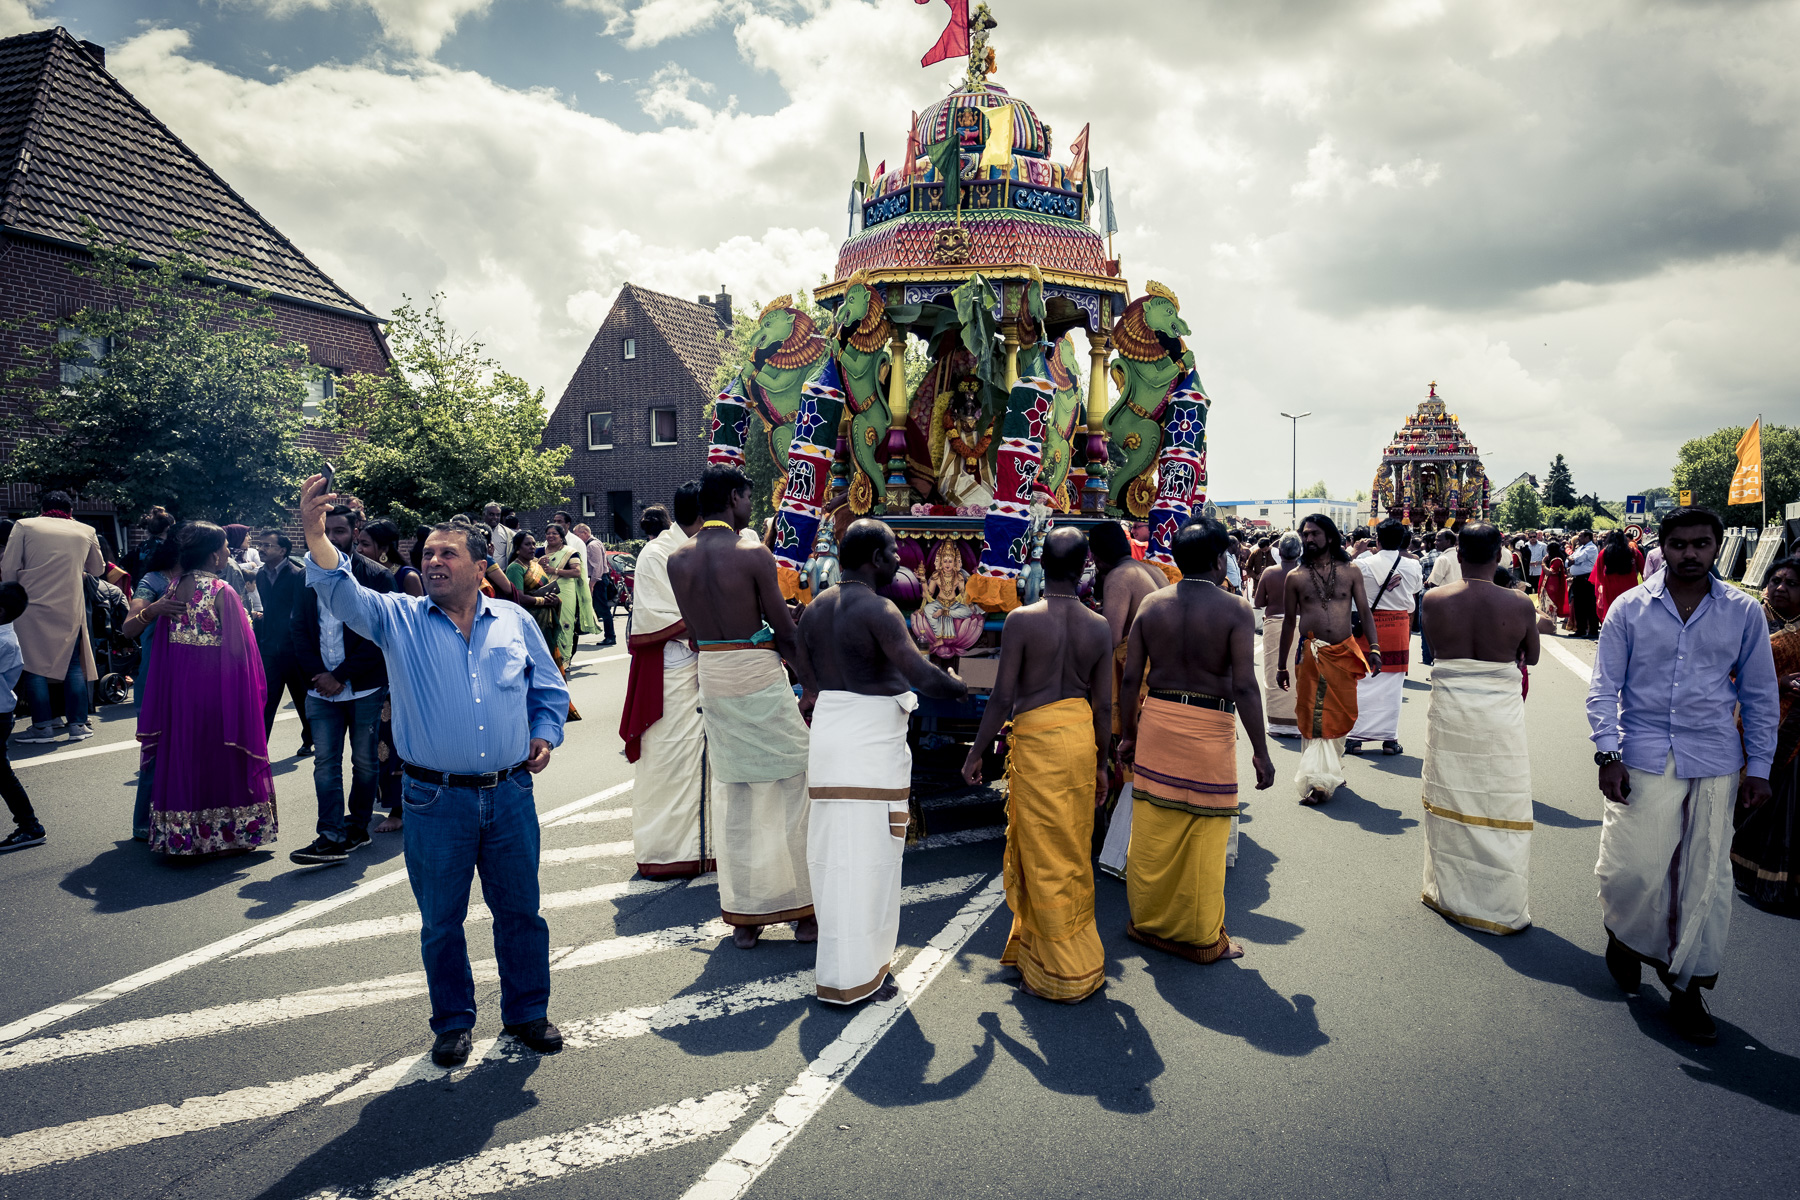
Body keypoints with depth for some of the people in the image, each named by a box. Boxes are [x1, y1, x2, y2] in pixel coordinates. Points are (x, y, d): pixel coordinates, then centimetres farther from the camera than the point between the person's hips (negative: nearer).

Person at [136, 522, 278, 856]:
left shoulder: (174, 587, 5)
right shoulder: (222, 591, -15)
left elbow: (163, 643, 8)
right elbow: (237, 647, -17)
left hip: (178, 684, 6)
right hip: (215, 684, -6)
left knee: (183, 754, 14)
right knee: (219, 757, 6)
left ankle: (179, 836, 21)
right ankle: (227, 834, 14)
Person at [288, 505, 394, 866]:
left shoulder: (376, 577, -4)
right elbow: (300, 632, 9)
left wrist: (341, 676, -13)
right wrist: (317, 675, -6)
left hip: (365, 688, -3)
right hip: (322, 688, 3)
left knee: (365, 762, 8)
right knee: (325, 763, -2)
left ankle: (358, 828, 22)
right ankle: (332, 837, 0)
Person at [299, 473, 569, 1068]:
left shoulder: (515, 621, 6)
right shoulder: (398, 618, 1)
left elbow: (550, 690, 15)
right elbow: (342, 593, -18)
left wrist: (544, 735, -2)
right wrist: (316, 535, -34)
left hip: (510, 796, 1)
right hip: (435, 802, -1)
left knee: (520, 911, 12)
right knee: (440, 921, 12)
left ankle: (527, 1012, 31)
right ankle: (452, 1021, 32)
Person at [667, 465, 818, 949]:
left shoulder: (678, 559, 3)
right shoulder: (753, 554, -13)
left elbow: (693, 631, 9)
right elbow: (785, 632, -9)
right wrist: (812, 683, 1)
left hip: (711, 674, 6)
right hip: (759, 673, -5)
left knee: (732, 795, 12)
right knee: (791, 787, 6)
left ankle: (744, 916, 19)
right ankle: (804, 910, 13)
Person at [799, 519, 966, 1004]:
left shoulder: (814, 608, 8)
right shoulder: (877, 610, -16)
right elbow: (922, 675, -22)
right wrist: (961, 687, -5)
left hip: (827, 729, 8)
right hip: (872, 740, -8)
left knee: (832, 852, 15)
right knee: (867, 856, 2)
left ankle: (838, 959, 29)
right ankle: (857, 977, 11)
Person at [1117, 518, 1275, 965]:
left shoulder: (1151, 605, 1)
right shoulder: (1235, 610, -10)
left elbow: (1130, 679, 3)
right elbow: (1244, 687, -14)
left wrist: (1129, 734, 14)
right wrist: (1260, 751, -6)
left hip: (1157, 718, 4)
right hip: (1209, 727, -4)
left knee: (1153, 826, 14)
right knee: (1205, 833, 7)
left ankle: (1148, 921, 28)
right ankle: (1202, 938, 19)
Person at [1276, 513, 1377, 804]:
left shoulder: (1350, 572, 6)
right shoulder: (1295, 577, 4)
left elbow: (1365, 611, 5)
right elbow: (1289, 621, 9)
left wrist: (1374, 646, -11)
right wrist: (1282, 665, 9)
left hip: (1345, 654, 2)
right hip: (1311, 656, -2)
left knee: (1341, 714, 8)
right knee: (1314, 718, -6)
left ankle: (1332, 768, 28)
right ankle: (1317, 780, -6)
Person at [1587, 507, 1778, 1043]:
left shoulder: (1744, 612, 3)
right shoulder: (1630, 607, -1)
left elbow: (1761, 696, 9)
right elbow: (1604, 685, 0)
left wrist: (1759, 768, 7)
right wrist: (1608, 753, -8)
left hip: (1715, 764, 2)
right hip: (1643, 760, -1)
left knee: (1704, 878, 5)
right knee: (1634, 867, -4)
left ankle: (1685, 984, 20)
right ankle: (1625, 936, 28)